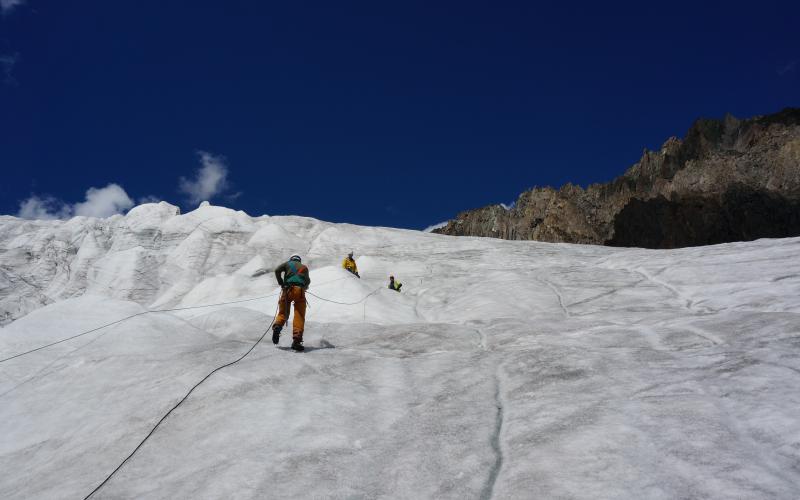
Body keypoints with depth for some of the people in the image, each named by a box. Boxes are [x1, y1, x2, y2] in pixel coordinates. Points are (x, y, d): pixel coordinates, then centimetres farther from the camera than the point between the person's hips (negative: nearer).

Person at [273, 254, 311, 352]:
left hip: (288, 289, 0)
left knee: (283, 313, 11)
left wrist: (281, 283, 11)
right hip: (300, 291, 0)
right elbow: (308, 281, 22)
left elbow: (277, 270, 5)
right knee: (299, 317, -3)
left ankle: (277, 326, -20)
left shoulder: (288, 263, 22)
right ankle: (297, 340, -18)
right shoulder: (304, 267, 28)